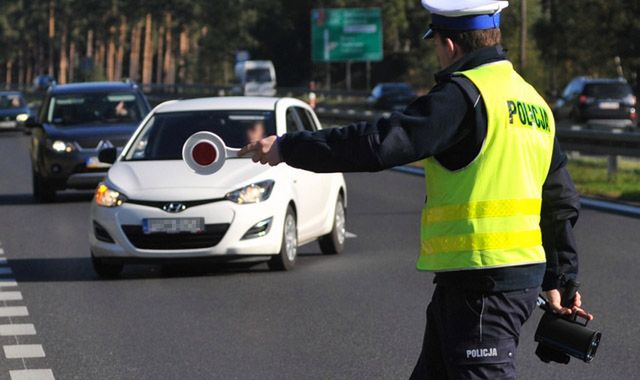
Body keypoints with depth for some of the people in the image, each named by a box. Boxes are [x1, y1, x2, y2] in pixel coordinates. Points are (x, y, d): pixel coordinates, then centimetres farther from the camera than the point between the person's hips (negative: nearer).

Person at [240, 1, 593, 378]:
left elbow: (380, 143, -19)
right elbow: (562, 201, 21)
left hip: (483, 283, -9)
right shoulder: (532, 99, 15)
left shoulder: (465, 94, -13)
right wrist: (561, 278, 30)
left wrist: (288, 148, -11)